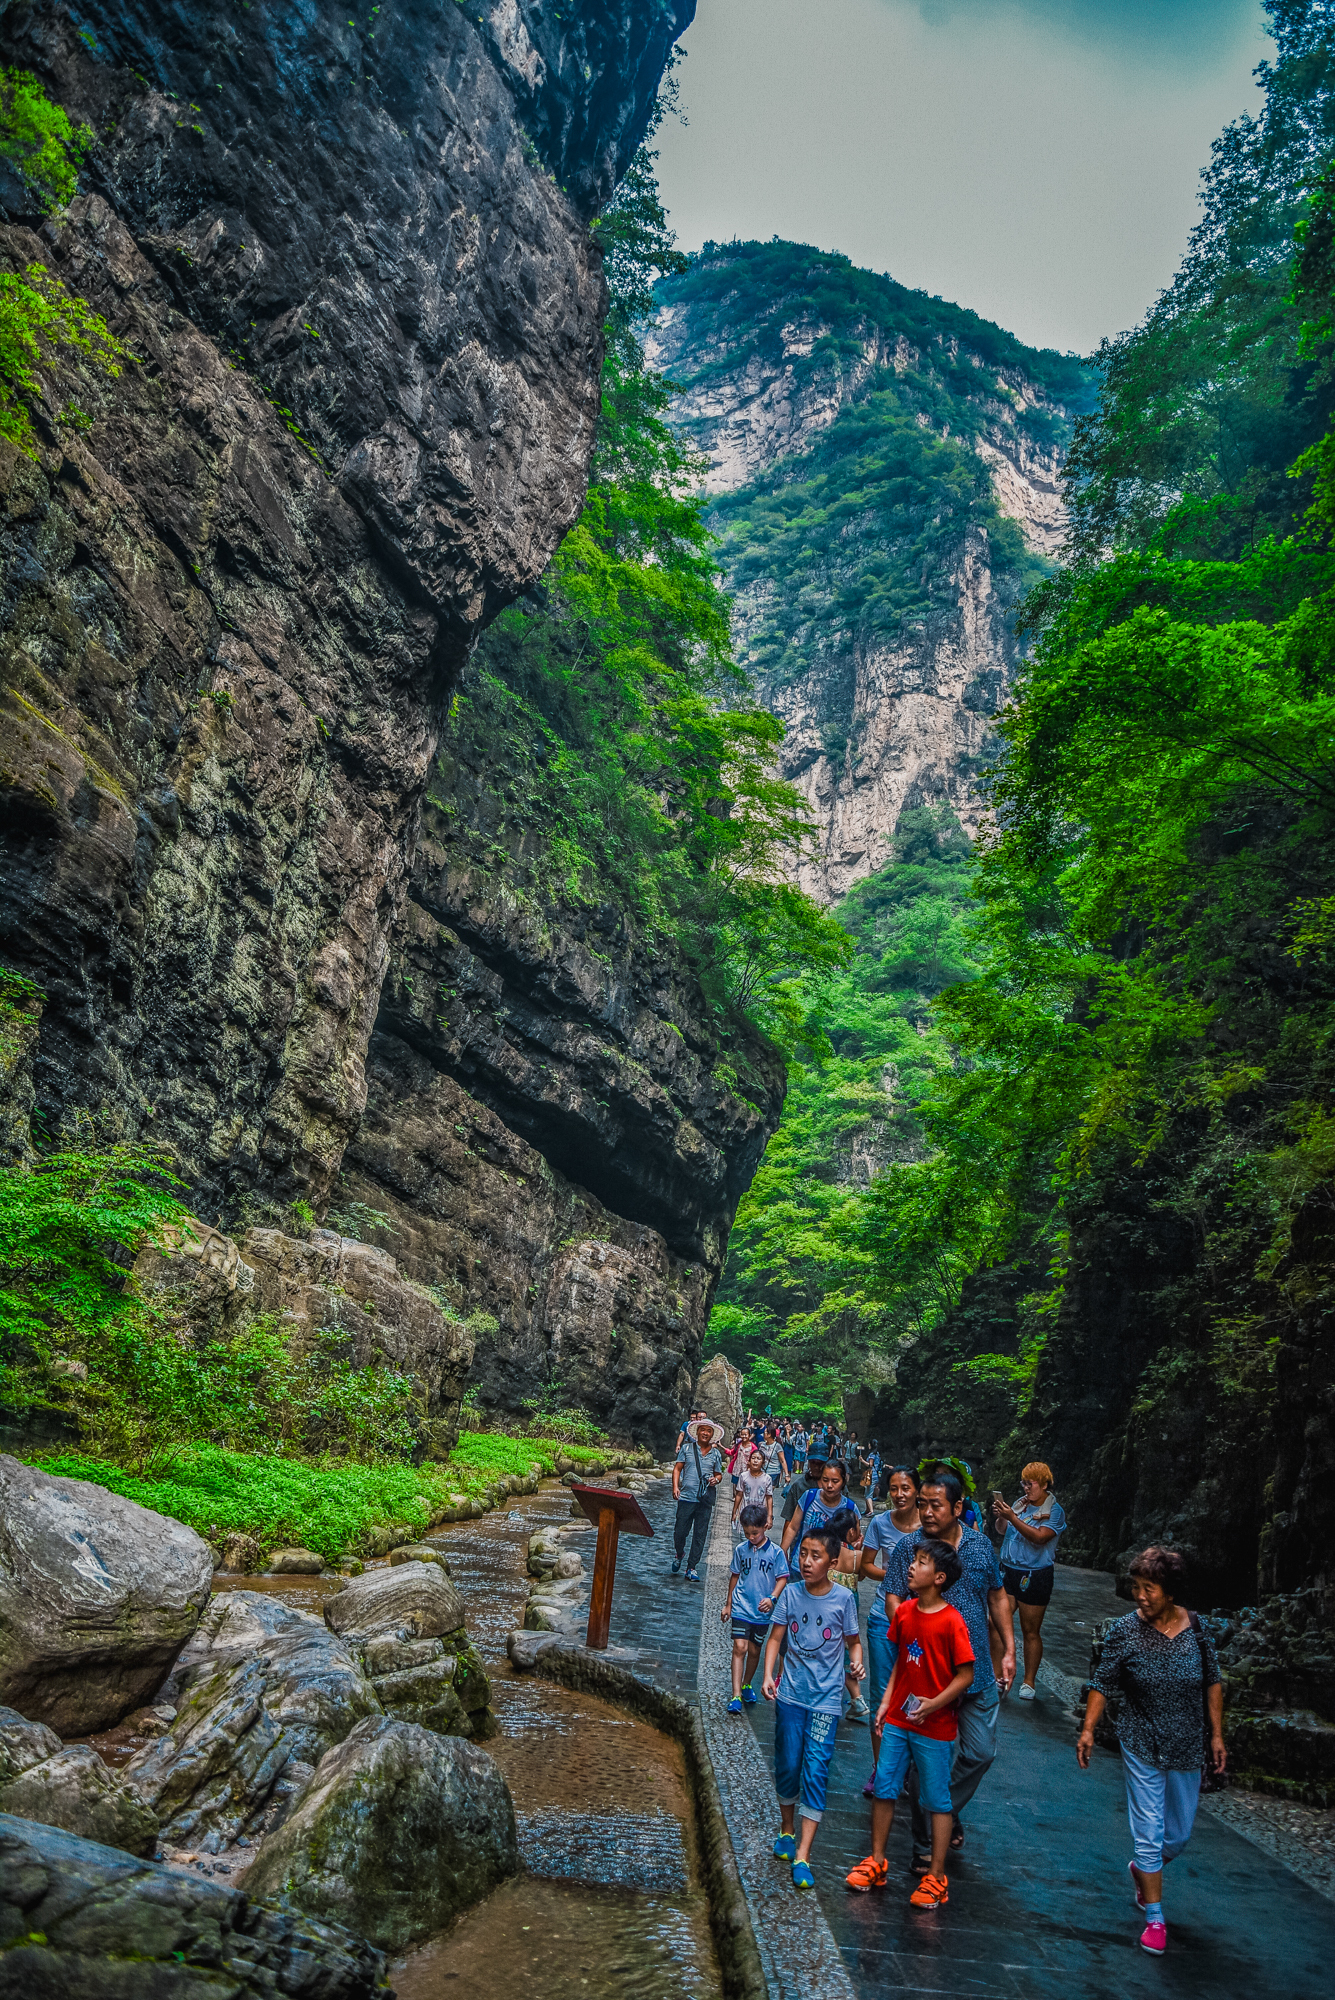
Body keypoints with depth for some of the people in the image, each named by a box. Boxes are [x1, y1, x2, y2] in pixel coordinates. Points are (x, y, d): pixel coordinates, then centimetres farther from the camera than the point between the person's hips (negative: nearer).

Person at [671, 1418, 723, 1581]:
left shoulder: (716, 1454, 10)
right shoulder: (687, 1448, 4)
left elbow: (719, 1474, 18)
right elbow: (677, 1468, 3)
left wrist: (716, 1479, -5)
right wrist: (675, 1486, -10)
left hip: (706, 1500, 2)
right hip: (687, 1496, -2)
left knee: (700, 1535, 4)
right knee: (680, 1531, 0)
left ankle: (692, 1567, 15)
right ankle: (679, 1555, 31)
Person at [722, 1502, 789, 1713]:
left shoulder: (776, 1552, -8)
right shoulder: (740, 1550, -1)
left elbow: (782, 1578, -4)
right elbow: (735, 1576, 10)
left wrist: (772, 1598, -20)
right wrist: (728, 1604, 17)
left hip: (762, 1611, 0)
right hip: (741, 1607, 0)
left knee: (754, 1650, 13)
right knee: (739, 1647, -11)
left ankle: (747, 1685, 37)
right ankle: (736, 1696, -10)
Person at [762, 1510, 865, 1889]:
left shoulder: (844, 1599, -9)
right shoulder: (791, 1594, -5)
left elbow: (853, 1641, 3)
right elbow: (775, 1638, 0)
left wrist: (857, 1661, -17)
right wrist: (768, 1675, -13)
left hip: (826, 1699, -2)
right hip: (790, 1694, 2)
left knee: (815, 1770, -6)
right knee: (787, 1765, 11)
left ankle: (802, 1856, -1)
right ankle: (786, 1829, 35)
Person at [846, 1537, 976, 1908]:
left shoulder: (951, 1622, -18)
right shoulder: (905, 1611, 0)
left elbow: (966, 1674, -15)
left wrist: (934, 1704, -21)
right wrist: (886, 1701, 6)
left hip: (934, 1727, -6)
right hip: (897, 1720, 6)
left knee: (937, 1800, 7)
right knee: (884, 1789, 11)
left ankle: (936, 1876, 20)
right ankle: (877, 1861, 27)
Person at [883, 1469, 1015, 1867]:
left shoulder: (980, 1545, 3)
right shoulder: (908, 1547, -8)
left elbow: (997, 1597, 13)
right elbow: (893, 1600, -10)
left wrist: (1009, 1651, 11)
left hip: (978, 1672, 4)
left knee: (981, 1751, 9)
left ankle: (946, 1812, 34)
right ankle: (925, 1841, 21)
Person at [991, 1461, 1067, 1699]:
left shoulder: (1054, 1512, -6)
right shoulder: (1020, 1504, 8)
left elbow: (1039, 1537, -22)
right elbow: (1004, 1533, 15)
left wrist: (1011, 1517, -25)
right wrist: (1000, 1517, -5)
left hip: (1035, 1577, -4)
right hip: (1008, 1572, 4)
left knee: (1031, 1632, 6)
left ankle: (1029, 1682, 19)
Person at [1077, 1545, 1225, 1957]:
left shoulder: (1197, 1628, -10)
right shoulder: (1124, 1632, -15)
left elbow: (1213, 1682, 4)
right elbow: (1102, 1684, -9)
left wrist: (1217, 1734, 4)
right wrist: (1088, 1730, -17)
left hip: (1187, 1748, 3)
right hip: (1142, 1745, -3)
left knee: (1179, 1835, 15)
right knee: (1149, 1832, -2)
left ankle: (1142, 1870, 44)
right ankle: (1155, 1918, 16)